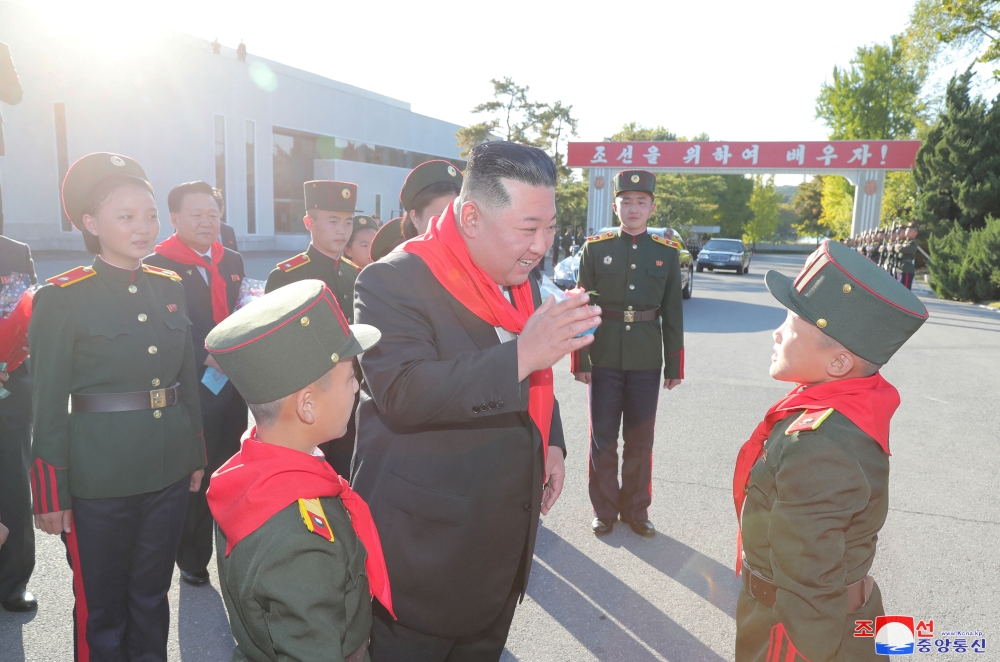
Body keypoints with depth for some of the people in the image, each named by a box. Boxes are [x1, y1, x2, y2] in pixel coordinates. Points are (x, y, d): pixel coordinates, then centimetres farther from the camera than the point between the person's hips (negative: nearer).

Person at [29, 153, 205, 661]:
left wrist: (196, 456, 12)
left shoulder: (170, 287, 5)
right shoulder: (61, 298, -10)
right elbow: (49, 405, -9)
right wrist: (52, 495, -7)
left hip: (170, 472, 4)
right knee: (101, 608, 13)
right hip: (100, 480, -4)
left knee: (151, 594, 20)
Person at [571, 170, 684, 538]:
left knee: (640, 439, 10)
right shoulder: (595, 248, 0)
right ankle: (604, 510, 24)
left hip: (647, 361, 1)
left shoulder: (668, 253, 3)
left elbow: (673, 313, 5)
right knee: (603, 438, 7)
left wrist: (674, 366, 5)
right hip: (604, 358, -1)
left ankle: (636, 510, 27)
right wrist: (579, 360, -3)